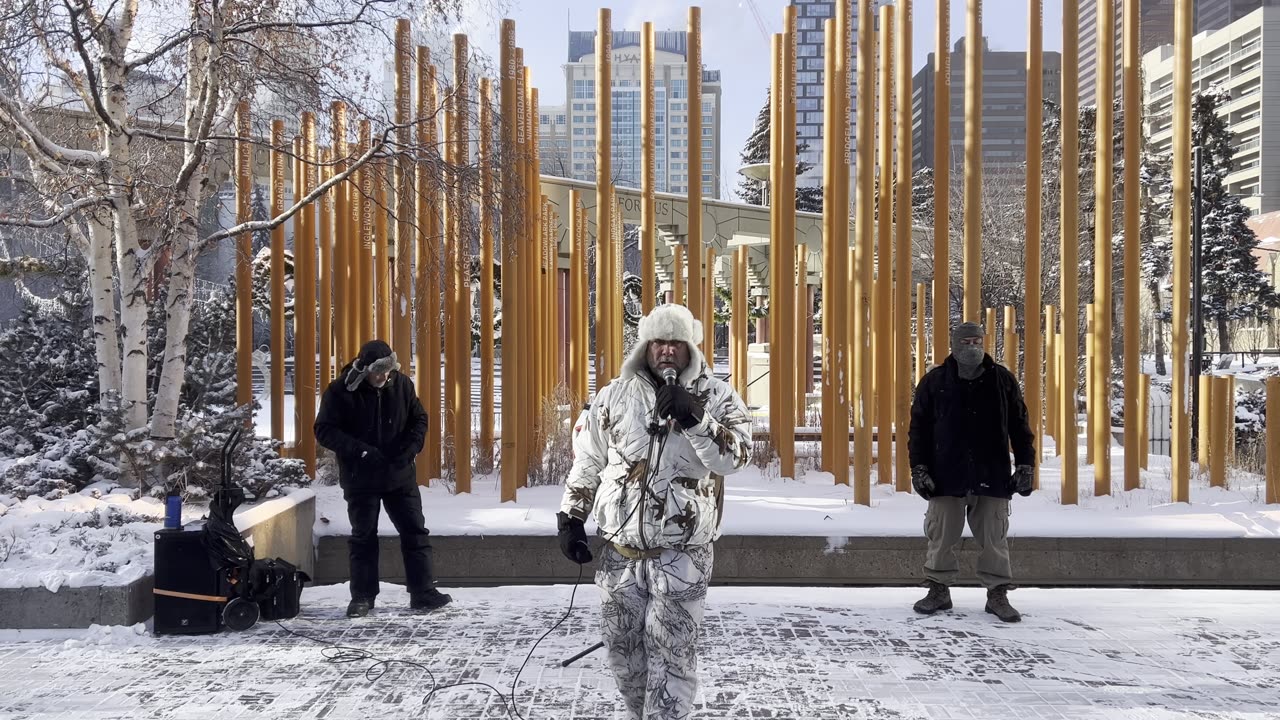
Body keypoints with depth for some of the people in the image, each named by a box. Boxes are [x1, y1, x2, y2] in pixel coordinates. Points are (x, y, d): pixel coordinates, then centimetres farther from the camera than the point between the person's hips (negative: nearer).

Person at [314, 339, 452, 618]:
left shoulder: (402, 384, -2)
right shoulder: (340, 391, -11)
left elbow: (419, 419, 7)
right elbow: (324, 430, -10)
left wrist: (410, 448, -11)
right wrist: (359, 450, -22)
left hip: (400, 475, 3)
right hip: (360, 479, -2)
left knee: (415, 532, 4)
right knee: (363, 538, 8)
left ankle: (423, 592, 13)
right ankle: (362, 596, 20)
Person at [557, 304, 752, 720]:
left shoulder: (716, 397, -4)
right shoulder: (616, 395, 3)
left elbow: (735, 458, -18)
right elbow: (587, 462, 11)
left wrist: (693, 417, -29)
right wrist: (571, 517, 9)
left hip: (682, 554, -3)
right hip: (621, 551, 4)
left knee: (670, 652, -1)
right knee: (622, 651, 15)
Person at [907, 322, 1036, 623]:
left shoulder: (1003, 380, 6)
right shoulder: (934, 382, 4)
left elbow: (1019, 426, 10)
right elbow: (919, 428, 5)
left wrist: (1025, 466, 4)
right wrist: (919, 468, -1)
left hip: (992, 477, 0)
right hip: (946, 476, 0)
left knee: (993, 538, 4)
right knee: (941, 536, 4)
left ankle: (998, 593, 15)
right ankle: (939, 590, 18)